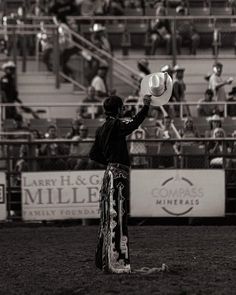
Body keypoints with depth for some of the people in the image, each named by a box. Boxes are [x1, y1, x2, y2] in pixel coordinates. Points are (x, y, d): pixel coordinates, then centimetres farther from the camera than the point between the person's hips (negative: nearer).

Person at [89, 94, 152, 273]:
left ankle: (104, 260, 20)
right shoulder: (115, 126, -11)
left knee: (109, 217, 14)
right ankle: (116, 263, -12)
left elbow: (94, 154, 21)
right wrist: (146, 106, -25)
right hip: (118, 173, -10)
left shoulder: (103, 129, 16)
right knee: (116, 216, -10)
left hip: (111, 171, 10)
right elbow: (133, 125, -28)